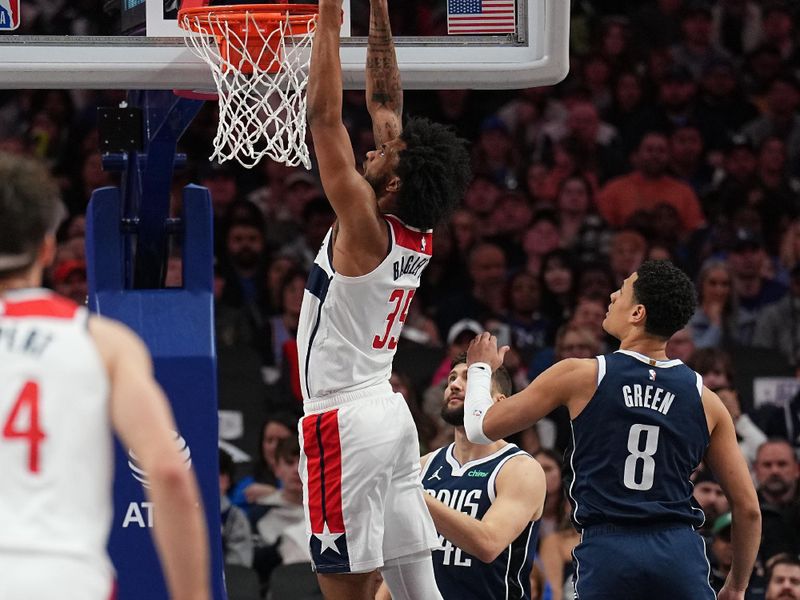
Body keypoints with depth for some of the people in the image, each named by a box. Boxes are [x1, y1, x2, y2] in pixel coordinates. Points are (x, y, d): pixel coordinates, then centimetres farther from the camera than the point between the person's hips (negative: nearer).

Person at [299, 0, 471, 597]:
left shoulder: (364, 223, -15)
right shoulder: (418, 233, 5)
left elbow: (324, 114, -15)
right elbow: (385, 102, 11)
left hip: (344, 422, -9)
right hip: (390, 412, 9)